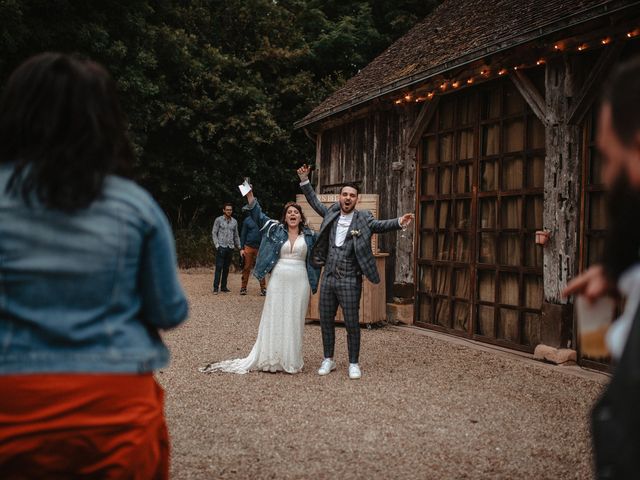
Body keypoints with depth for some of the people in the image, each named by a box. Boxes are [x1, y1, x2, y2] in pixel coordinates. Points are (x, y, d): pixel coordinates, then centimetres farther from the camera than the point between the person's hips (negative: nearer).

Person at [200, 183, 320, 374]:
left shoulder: (310, 236, 7)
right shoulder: (275, 229, 6)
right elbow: (258, 215, 3)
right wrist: (250, 194, -6)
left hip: (299, 283, 0)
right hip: (278, 281, 0)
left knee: (294, 320, 4)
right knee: (273, 319, 2)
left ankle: (291, 361, 12)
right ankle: (270, 359, 8)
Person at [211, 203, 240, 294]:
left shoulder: (234, 221, 12)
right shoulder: (218, 220, 0)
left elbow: (236, 235, 18)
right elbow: (214, 233, -1)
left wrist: (239, 247, 13)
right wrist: (217, 245, -11)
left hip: (230, 248, 4)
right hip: (221, 247, -4)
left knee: (226, 268, 7)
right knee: (219, 267, -8)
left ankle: (223, 286, 13)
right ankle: (216, 288, -8)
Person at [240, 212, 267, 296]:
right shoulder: (247, 220, 7)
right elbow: (243, 234, 8)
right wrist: (241, 248, 1)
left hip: (259, 248, -1)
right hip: (248, 247, 1)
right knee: (246, 268, 3)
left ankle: (263, 289, 0)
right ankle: (243, 288, 9)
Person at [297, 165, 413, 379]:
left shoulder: (363, 219, -4)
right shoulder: (332, 213, 7)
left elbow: (381, 225, -18)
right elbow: (315, 202, 20)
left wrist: (399, 222, -37)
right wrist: (304, 181, 15)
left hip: (349, 281, -4)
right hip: (328, 278, 4)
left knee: (352, 324, 0)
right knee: (326, 321, 11)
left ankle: (353, 363, 11)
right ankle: (328, 360, 25)